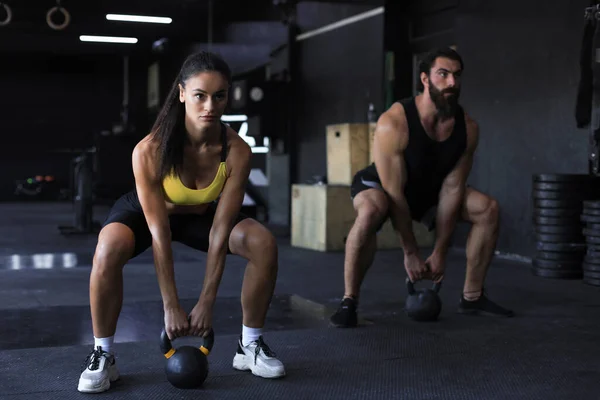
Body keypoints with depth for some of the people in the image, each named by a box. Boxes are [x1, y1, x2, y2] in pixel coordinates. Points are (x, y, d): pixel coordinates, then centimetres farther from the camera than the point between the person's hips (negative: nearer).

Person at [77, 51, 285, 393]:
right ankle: (103, 355, -15)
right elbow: (159, 233, -32)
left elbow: (220, 231, -26)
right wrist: (171, 306, -31)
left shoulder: (237, 151, -30)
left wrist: (207, 303, -26)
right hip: (147, 211, -2)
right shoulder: (150, 150, -36)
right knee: (109, 250, -35)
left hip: (202, 213, 3)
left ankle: (250, 345, -1)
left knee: (265, 243, -20)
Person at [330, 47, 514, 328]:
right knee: (371, 211, -40)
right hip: (380, 185, -6)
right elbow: (394, 194, -30)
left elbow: (452, 188, -14)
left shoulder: (467, 128, -18)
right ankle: (348, 302, -25)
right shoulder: (393, 124, -34)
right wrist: (410, 253, -25)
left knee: (488, 208, -7)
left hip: (428, 189, 6)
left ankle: (472, 297, 5)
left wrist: (440, 252, -14)